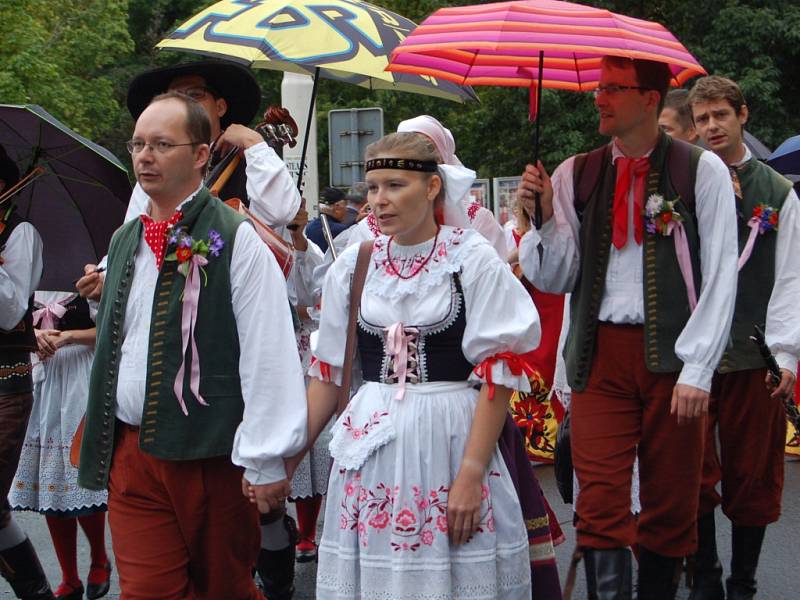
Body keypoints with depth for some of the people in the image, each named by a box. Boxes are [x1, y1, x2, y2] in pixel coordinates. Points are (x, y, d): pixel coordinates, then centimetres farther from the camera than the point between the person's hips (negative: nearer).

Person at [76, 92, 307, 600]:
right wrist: (100, 442, 18)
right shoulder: (125, 240, 11)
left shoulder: (236, 239, -11)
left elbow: (268, 356, -14)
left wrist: (265, 460, -15)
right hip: (129, 454, 5)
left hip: (210, 456, -5)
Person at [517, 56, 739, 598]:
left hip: (672, 356, -2)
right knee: (600, 502, -5)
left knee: (671, 506, 8)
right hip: (601, 355, 2)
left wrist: (698, 370, -9)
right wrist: (544, 215, -7)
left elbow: (720, 277, -3)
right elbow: (554, 278, 9)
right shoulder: (576, 176, 9)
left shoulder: (702, 171, 0)